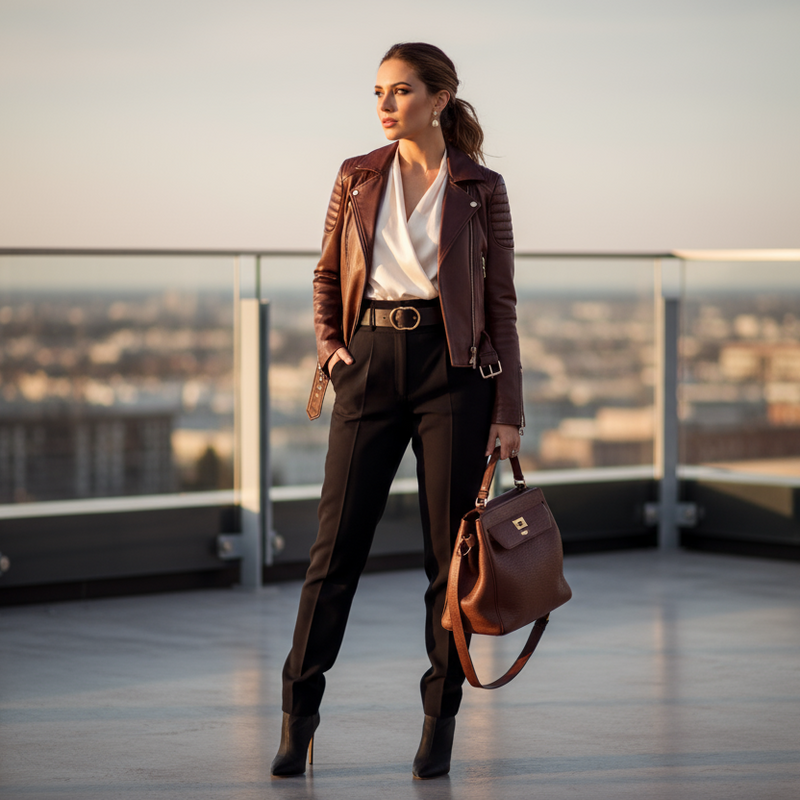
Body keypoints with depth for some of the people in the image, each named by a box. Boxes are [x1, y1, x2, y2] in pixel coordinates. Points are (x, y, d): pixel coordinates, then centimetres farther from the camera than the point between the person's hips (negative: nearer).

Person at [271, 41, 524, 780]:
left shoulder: (481, 189, 2)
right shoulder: (358, 178, 8)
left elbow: (500, 303, 2)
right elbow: (328, 271, 20)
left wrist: (508, 410, -2)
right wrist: (327, 340, 1)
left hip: (451, 365, -2)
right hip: (371, 364, 2)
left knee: (450, 547, 2)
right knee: (338, 540, 0)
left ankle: (440, 720, 13)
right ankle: (298, 711, 8)